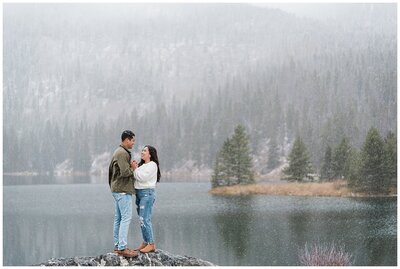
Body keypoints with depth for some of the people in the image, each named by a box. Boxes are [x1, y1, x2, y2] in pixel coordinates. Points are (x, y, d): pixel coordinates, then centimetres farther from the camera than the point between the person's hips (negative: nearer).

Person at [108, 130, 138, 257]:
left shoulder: (117, 152, 17)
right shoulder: (122, 153, -16)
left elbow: (111, 169, 24)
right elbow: (125, 172, -23)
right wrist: (133, 169, -6)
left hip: (116, 189, 11)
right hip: (123, 190, -11)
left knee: (118, 218, 11)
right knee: (126, 218, -11)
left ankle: (117, 246, 14)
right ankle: (122, 248, -14)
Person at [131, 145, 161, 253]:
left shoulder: (152, 165, -8)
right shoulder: (142, 164, 20)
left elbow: (142, 177, -18)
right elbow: (137, 178, 15)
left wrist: (135, 169, -8)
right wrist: (134, 168, 1)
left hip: (147, 193, -9)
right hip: (139, 193, 9)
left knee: (144, 219, -14)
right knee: (143, 219, 9)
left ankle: (151, 244, -12)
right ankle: (145, 242, 13)